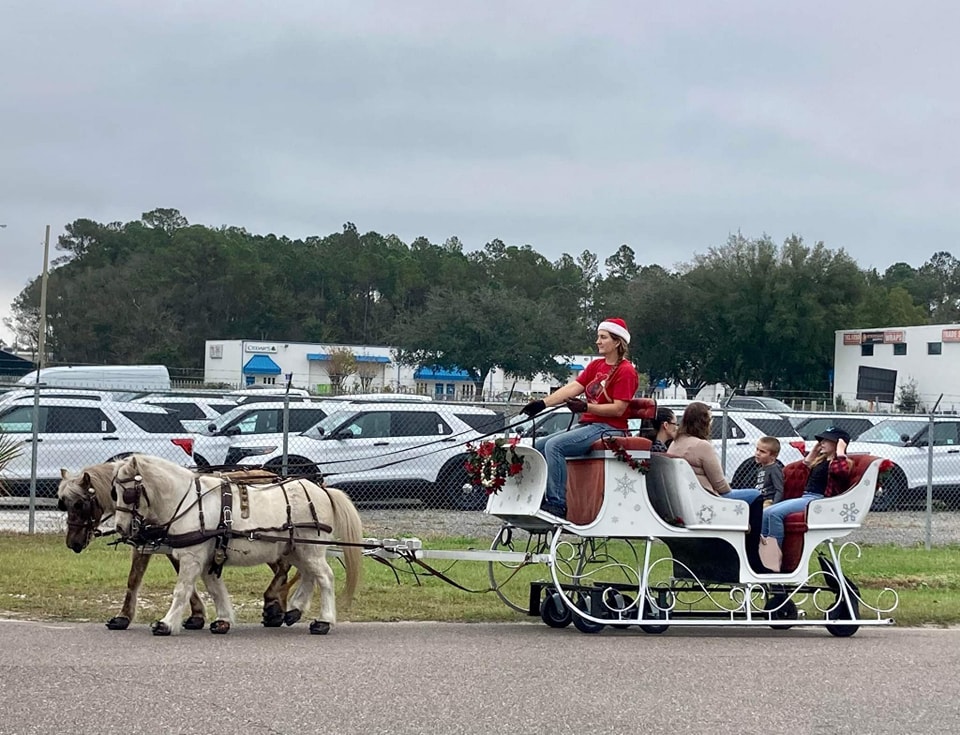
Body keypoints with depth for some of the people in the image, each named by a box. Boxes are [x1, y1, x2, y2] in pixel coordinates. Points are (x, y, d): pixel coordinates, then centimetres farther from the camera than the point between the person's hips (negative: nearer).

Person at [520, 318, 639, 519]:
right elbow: (571, 388, 6)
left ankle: (557, 504, -31)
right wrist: (542, 403, -7)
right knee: (538, 446, 0)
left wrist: (586, 407, -23)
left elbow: (618, 409, -15)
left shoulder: (626, 371, -8)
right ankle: (539, 500, -4)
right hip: (587, 426, 9)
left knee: (554, 445, -27)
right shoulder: (595, 366, 17)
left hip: (609, 429, -9)